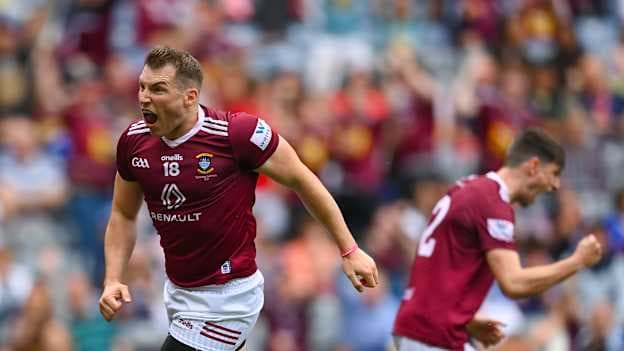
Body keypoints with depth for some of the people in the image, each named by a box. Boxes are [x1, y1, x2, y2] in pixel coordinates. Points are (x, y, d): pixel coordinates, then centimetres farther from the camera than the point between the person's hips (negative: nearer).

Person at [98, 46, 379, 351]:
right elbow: (123, 215, 11)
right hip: (178, 291, 7)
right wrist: (113, 281, -3)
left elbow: (301, 179, -8)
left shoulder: (237, 133, -21)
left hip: (226, 299, -7)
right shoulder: (134, 141, -4)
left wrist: (349, 250, -4)